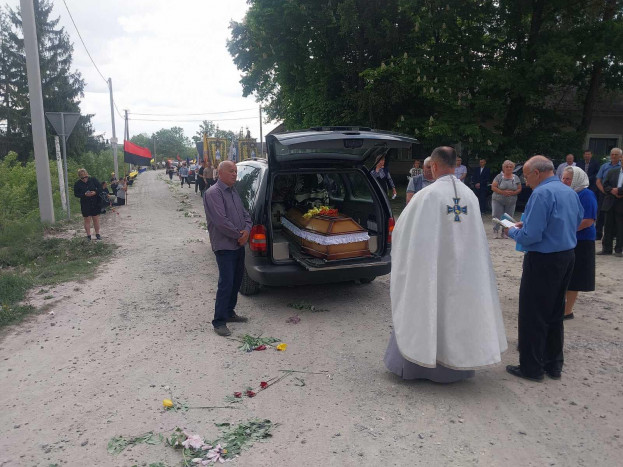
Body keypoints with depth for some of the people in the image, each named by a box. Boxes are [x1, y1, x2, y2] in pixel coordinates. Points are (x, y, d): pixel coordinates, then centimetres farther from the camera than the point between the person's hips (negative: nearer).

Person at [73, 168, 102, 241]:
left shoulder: (93, 179, -5)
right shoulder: (77, 183, -6)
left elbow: (100, 187, 1)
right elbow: (76, 194, -5)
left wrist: (95, 192, -18)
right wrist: (84, 194, -21)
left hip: (95, 203, 1)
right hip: (85, 204, -1)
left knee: (96, 219, 7)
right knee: (87, 220, 5)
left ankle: (97, 234, 20)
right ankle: (88, 235, 13)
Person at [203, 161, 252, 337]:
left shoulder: (233, 192, 14)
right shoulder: (213, 193, -14)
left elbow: (245, 214, 16)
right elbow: (221, 221, -22)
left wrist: (247, 230, -4)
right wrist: (239, 235, -14)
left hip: (239, 244, 9)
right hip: (224, 246, -9)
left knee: (236, 281, 16)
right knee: (226, 283, -8)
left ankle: (229, 312, 30)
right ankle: (219, 322, 1)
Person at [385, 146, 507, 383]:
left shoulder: (428, 195, -16)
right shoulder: (470, 195, 0)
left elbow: (403, 229, -10)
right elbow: (476, 236, 8)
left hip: (432, 268, -4)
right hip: (462, 268, 5)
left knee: (425, 312, 9)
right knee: (458, 311, 16)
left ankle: (414, 364, 22)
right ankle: (457, 364, 29)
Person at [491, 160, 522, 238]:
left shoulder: (516, 178, 7)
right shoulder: (499, 177, -2)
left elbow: (519, 189, 9)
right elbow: (493, 187, -7)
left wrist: (513, 193, -11)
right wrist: (503, 192, -17)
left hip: (511, 202, 2)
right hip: (498, 201, -2)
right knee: (497, 216, -6)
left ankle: (505, 233, 12)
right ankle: (496, 231, 8)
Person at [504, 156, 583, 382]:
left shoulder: (542, 193, -20)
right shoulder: (571, 192, 8)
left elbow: (530, 236, -25)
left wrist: (512, 231, -3)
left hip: (543, 261, -9)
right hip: (567, 257, 9)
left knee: (532, 316, 3)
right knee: (555, 313, 18)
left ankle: (531, 368, 13)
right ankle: (554, 364, 29)